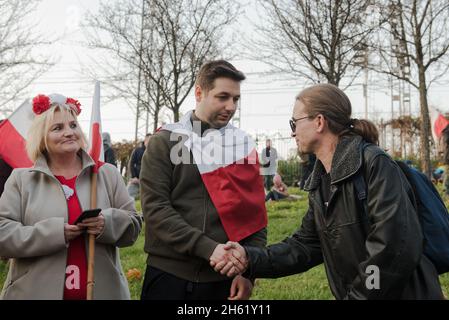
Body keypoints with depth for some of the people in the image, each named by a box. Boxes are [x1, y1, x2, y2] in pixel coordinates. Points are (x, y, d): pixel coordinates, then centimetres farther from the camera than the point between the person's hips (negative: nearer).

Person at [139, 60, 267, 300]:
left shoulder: (244, 146, 6)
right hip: (169, 274, -2)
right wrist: (208, 248, -18)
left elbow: (256, 215, 6)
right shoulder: (165, 141, -2)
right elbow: (155, 208, -11)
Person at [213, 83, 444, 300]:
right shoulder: (321, 181, 6)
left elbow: (396, 249, -26)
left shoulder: (375, 164, -19)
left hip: (401, 293, -7)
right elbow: (306, 244, 5)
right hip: (351, 293, 7)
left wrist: (357, 295, -17)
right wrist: (251, 259, -8)